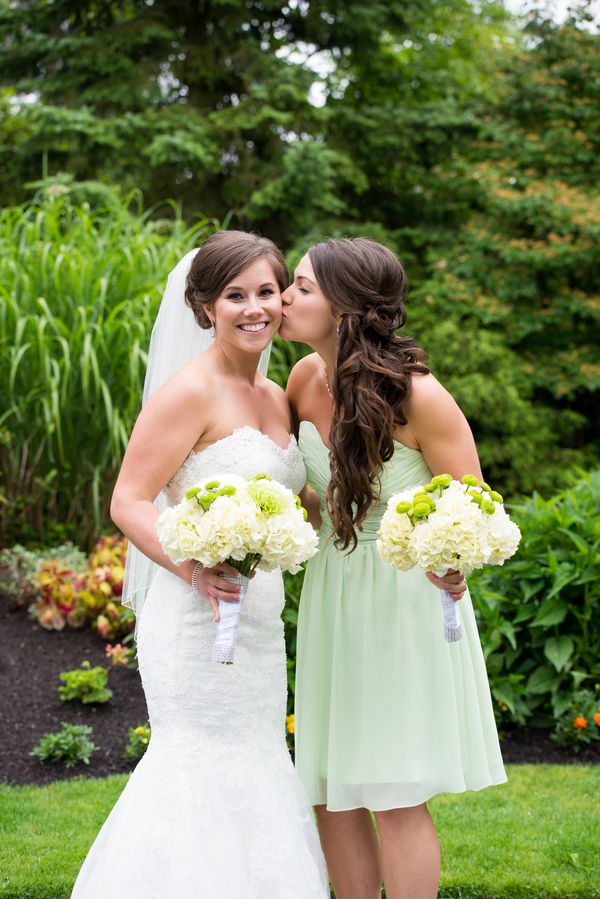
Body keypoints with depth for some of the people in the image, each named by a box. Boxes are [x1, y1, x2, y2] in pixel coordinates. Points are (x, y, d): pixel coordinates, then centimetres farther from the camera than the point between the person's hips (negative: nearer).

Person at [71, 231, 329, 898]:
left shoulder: (277, 399, 12)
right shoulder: (191, 392, -13)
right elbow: (128, 501, -17)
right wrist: (194, 567, -31)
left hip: (258, 620, 8)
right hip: (197, 618, -8)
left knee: (249, 776, 16)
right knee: (209, 771, -2)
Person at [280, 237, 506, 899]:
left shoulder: (419, 397, -20)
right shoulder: (305, 378, -3)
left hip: (404, 599, -6)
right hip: (330, 595, 6)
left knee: (395, 800, 0)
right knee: (330, 794, 10)